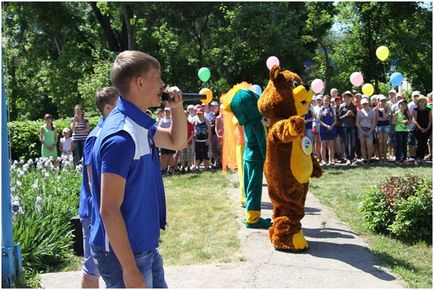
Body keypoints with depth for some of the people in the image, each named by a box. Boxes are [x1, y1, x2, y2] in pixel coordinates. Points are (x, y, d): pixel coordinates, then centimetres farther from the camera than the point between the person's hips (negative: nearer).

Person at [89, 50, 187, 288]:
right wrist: (130, 270, -23)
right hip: (123, 254, -9)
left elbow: (177, 142, 22)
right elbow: (109, 210, -25)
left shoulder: (140, 126, 4)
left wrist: (177, 108, 3)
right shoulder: (120, 137, -24)